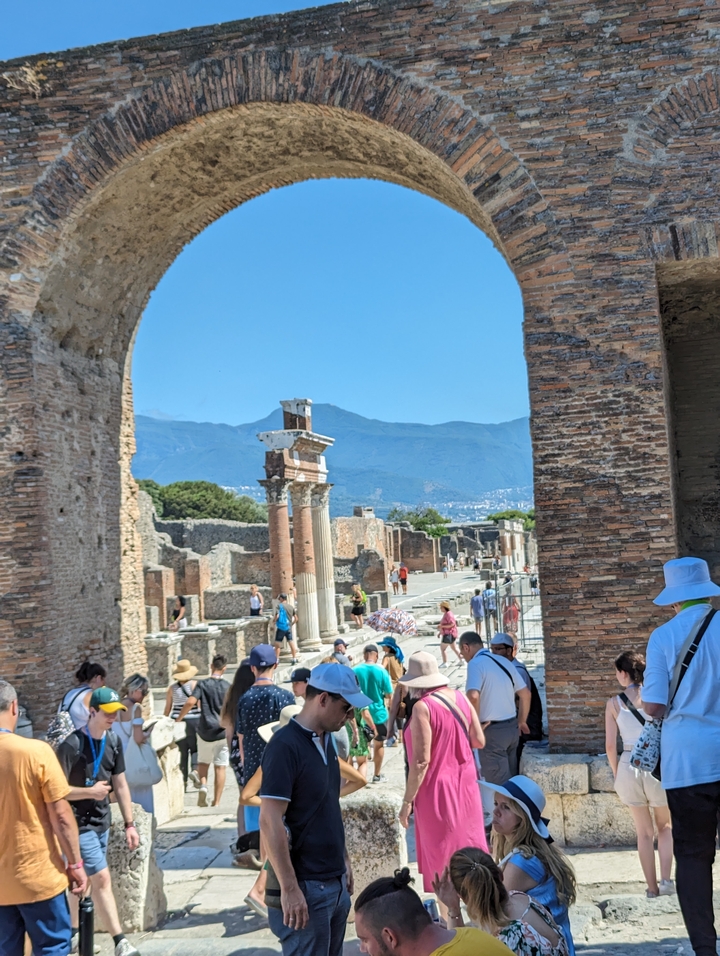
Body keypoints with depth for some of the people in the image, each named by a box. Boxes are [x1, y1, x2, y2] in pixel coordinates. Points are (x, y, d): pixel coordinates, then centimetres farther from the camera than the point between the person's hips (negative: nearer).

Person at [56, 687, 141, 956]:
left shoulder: (113, 741, 2)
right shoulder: (72, 745, -19)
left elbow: (120, 785, 8)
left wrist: (129, 824, 8)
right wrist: (90, 792, -24)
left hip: (101, 823, 7)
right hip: (79, 824, -6)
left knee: (82, 879, 18)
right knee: (102, 879, -8)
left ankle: (73, 934, 34)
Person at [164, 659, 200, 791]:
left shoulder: (172, 687, 4)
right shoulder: (195, 684, -5)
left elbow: (167, 708, 7)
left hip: (177, 721, 3)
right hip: (193, 720, -3)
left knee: (182, 751, 11)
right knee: (195, 748, 8)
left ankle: (183, 779, 10)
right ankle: (194, 769, -16)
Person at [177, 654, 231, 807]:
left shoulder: (202, 684, -3)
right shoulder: (227, 687, -2)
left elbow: (190, 702, -15)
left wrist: (178, 718, -4)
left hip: (205, 731, 1)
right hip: (222, 731, -1)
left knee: (203, 762, 20)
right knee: (220, 767, 5)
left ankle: (203, 786, -6)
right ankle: (216, 802, 5)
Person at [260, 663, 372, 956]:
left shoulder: (326, 741, 9)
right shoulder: (285, 746, -19)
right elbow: (270, 822, -22)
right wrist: (289, 888, -22)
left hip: (335, 882, 8)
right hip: (306, 888, -8)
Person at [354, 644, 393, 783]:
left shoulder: (355, 671, -10)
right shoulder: (381, 671, -14)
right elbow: (389, 694, -8)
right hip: (379, 713, -1)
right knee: (379, 744, 15)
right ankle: (377, 775, 24)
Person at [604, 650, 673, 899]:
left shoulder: (614, 703, -3)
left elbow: (610, 745, -3)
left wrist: (616, 773, 10)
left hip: (629, 766, 1)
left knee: (644, 832, 15)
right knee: (664, 826, 20)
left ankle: (653, 889, 19)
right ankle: (666, 880, 5)